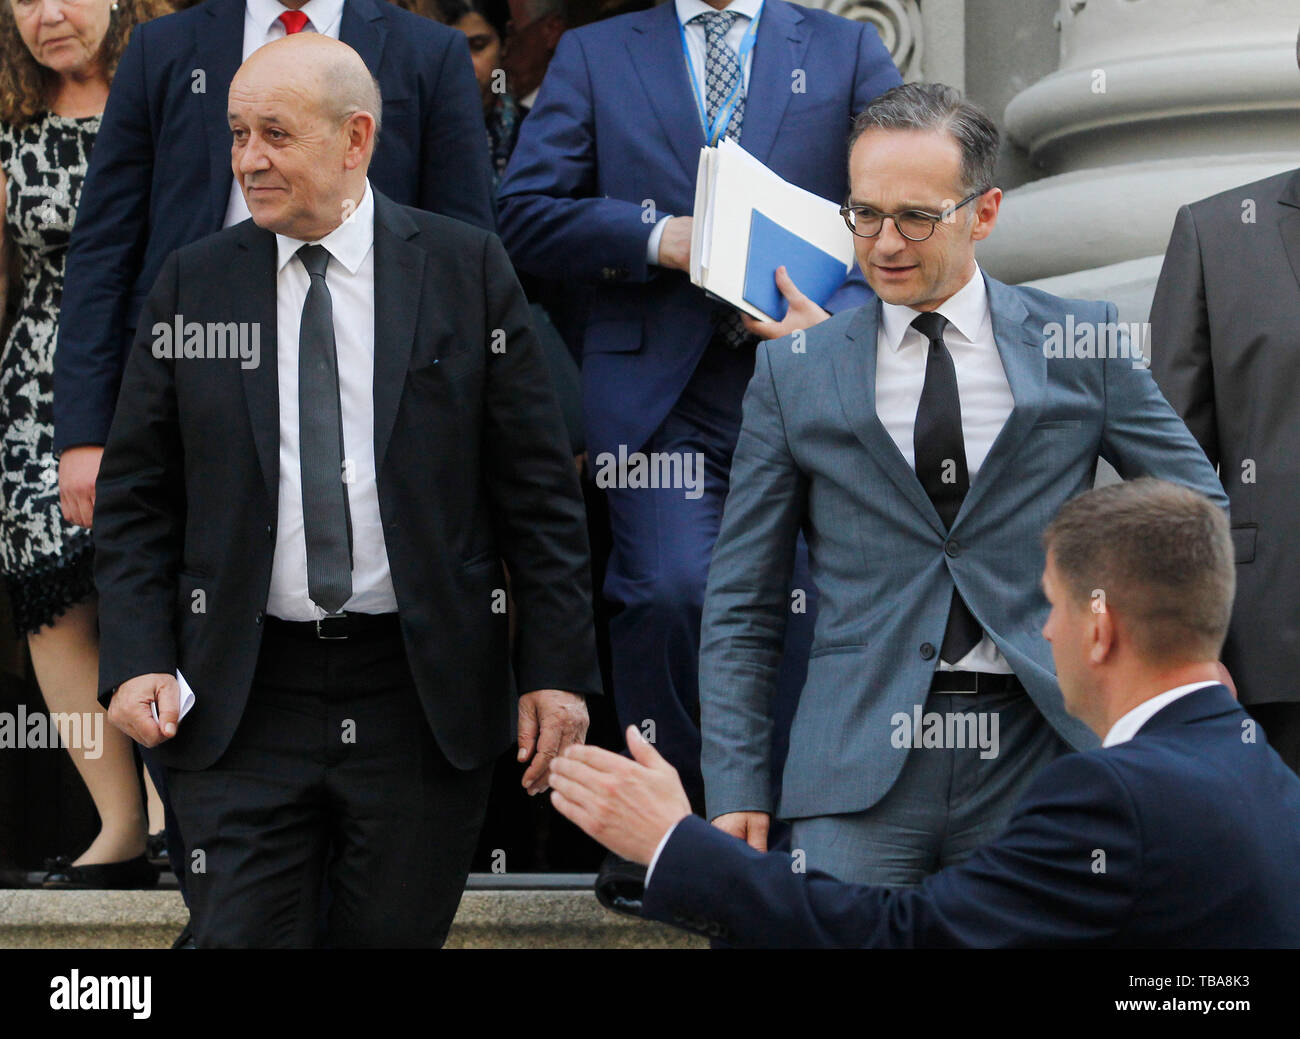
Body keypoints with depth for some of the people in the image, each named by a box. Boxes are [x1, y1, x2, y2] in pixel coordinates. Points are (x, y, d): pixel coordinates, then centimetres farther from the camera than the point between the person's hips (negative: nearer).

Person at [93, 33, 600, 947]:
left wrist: (557, 668, -3)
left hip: (423, 699, -1)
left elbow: (538, 488, 2)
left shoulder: (467, 269, 1)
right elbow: (136, 496, 8)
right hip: (242, 701, 1)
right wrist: (137, 660, -5)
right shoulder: (195, 283, 5)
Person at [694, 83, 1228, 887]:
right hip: (863, 766, 0)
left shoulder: (1080, 345, 5)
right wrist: (737, 791, 1)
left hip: (1042, 754, 0)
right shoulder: (793, 374, 7)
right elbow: (741, 605, 7)